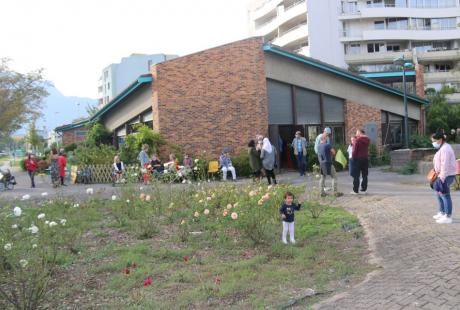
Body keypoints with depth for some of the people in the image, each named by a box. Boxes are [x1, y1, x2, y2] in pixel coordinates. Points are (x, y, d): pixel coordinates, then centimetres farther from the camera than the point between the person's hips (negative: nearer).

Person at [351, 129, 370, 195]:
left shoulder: (357, 140, -13)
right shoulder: (367, 140, 8)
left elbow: (355, 150, -15)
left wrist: (353, 157, -3)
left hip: (358, 159, -6)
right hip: (365, 158, 6)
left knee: (356, 176, -1)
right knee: (364, 175, 11)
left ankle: (355, 190, -2)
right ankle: (364, 189, 11)